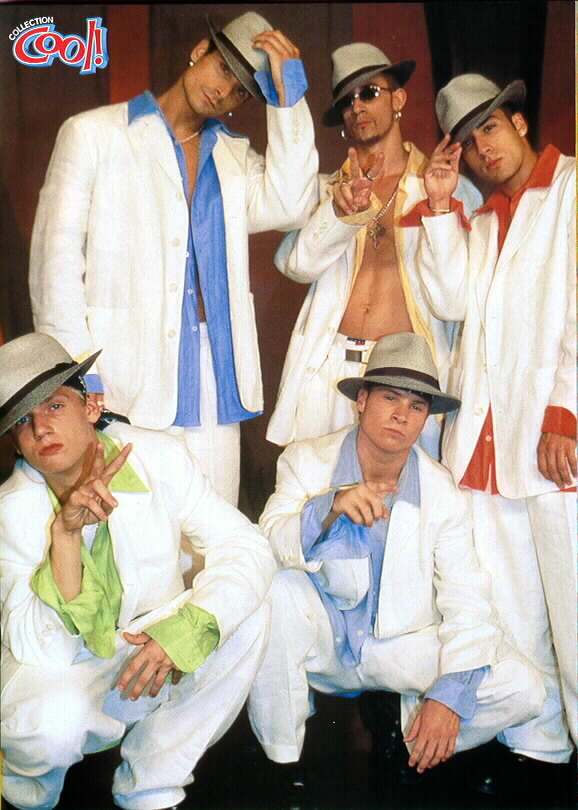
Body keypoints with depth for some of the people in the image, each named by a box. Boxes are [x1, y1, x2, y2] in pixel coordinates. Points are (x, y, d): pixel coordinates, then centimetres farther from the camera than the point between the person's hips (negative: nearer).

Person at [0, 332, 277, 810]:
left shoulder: (158, 458, -13)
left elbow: (247, 549, -19)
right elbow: (41, 648, -26)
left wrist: (182, 630, -35)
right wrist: (64, 531, -37)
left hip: (150, 652, 4)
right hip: (61, 669, -3)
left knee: (248, 614, -22)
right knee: (54, 723, -37)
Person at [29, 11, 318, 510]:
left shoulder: (236, 156, 19)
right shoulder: (92, 134, 8)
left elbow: (289, 206, -2)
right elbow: (57, 258, 1)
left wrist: (287, 91, 0)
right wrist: (77, 374, -8)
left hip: (215, 378, 4)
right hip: (126, 382, -3)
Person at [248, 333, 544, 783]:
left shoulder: (443, 493, -6)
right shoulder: (309, 462, -7)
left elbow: (466, 601, -11)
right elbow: (267, 546, -22)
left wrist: (451, 694, -23)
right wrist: (329, 509, -41)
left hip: (401, 644, 1)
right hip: (321, 640, 0)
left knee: (522, 689, -19)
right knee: (278, 588, -33)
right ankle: (280, 758, -14)